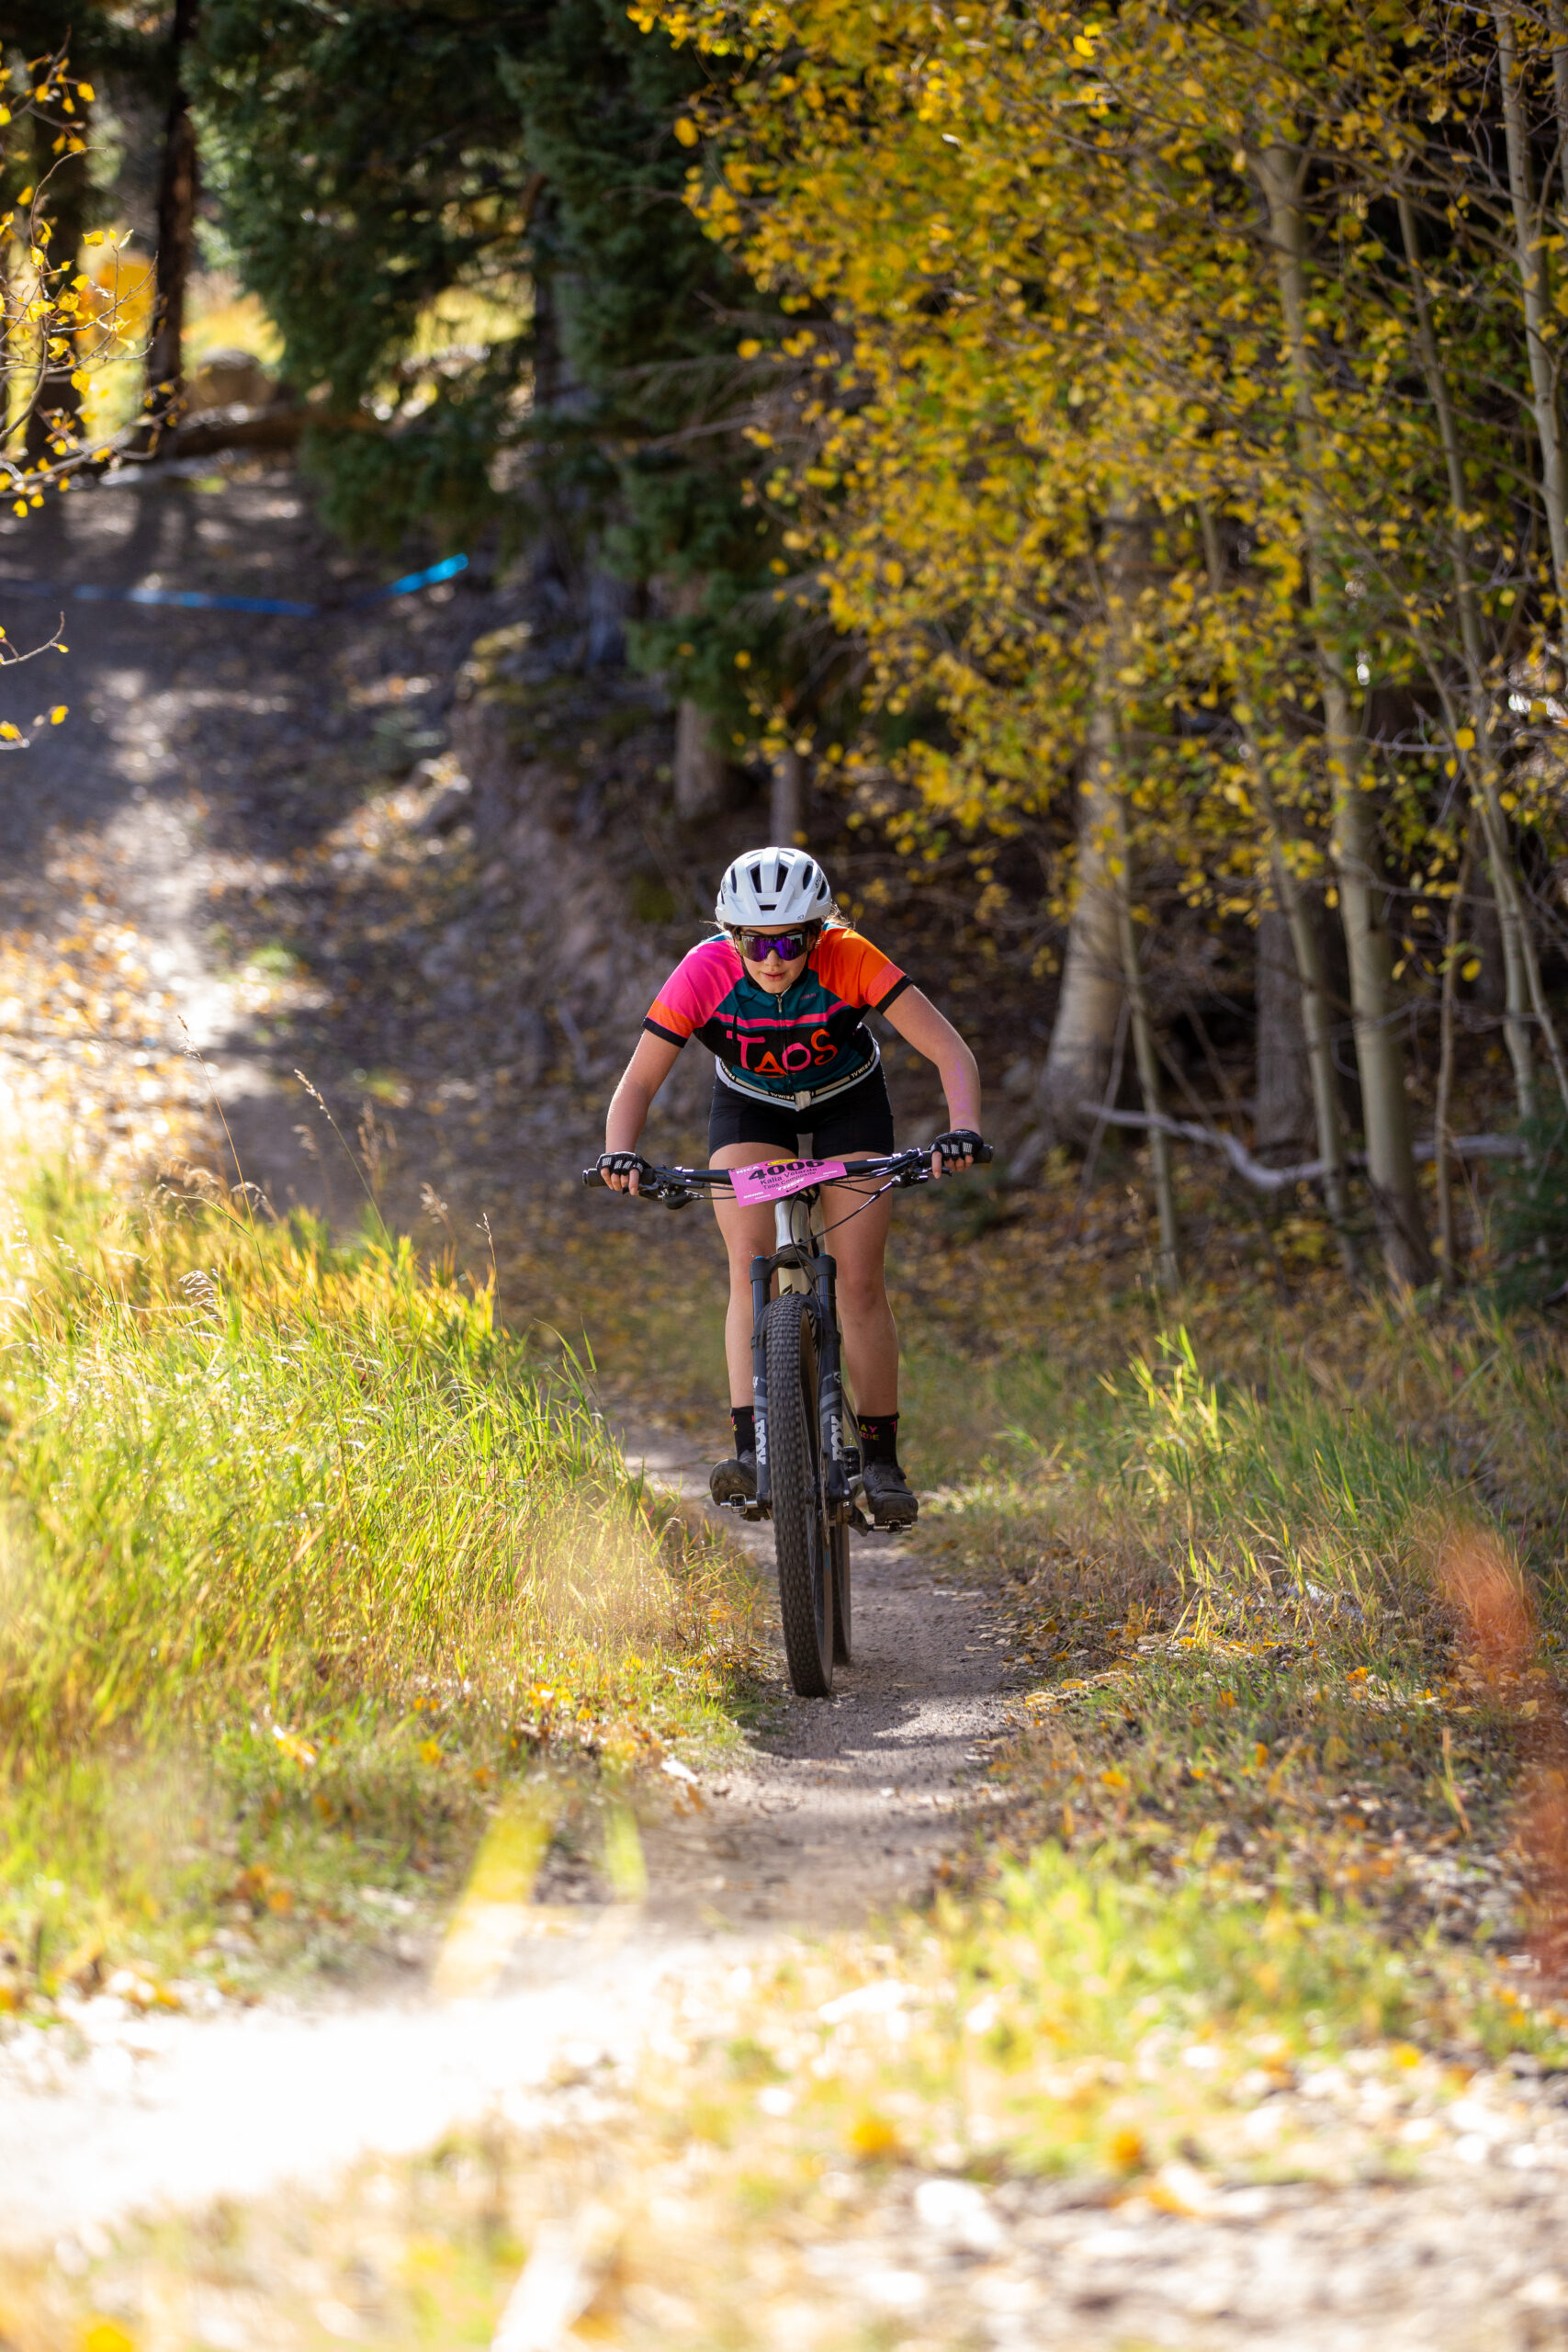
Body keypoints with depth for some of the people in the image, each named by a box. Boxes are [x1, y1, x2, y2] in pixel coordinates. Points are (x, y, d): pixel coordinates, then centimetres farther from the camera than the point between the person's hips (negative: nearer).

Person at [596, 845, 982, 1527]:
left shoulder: (849, 960, -33)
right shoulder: (704, 973, -30)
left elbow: (951, 1054, -33)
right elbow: (638, 1083, -24)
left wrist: (962, 1131, -51)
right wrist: (620, 1153, -43)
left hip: (848, 1107, 0)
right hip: (750, 1111, 0)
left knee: (860, 1280, -9)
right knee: (751, 1264, -20)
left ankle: (880, 1459, 1)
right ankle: (752, 1449, -26)